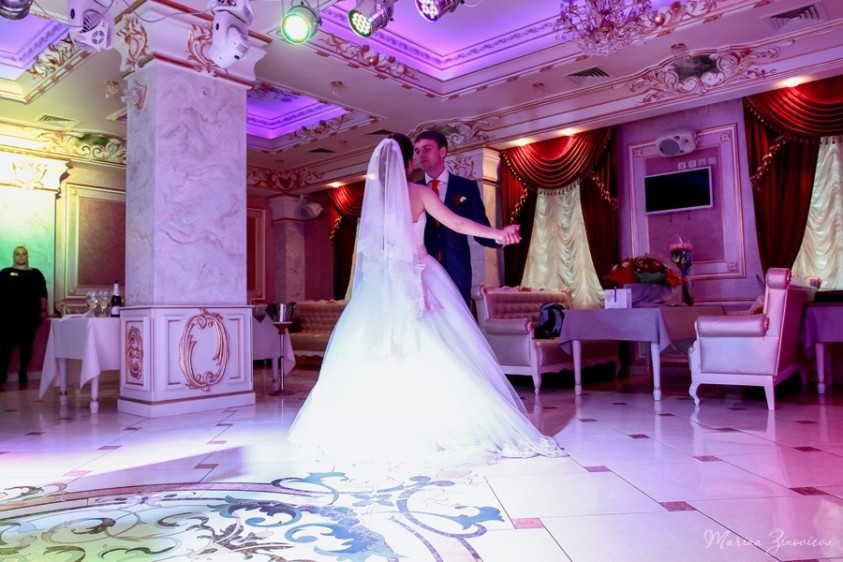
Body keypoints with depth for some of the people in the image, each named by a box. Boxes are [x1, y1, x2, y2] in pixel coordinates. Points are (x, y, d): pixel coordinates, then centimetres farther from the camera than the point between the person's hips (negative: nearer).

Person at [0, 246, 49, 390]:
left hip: (30, 316, 2)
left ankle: (23, 377, 17)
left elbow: (42, 293, 9)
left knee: (27, 346, 6)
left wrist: (43, 310, 2)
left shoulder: (36, 274, 11)